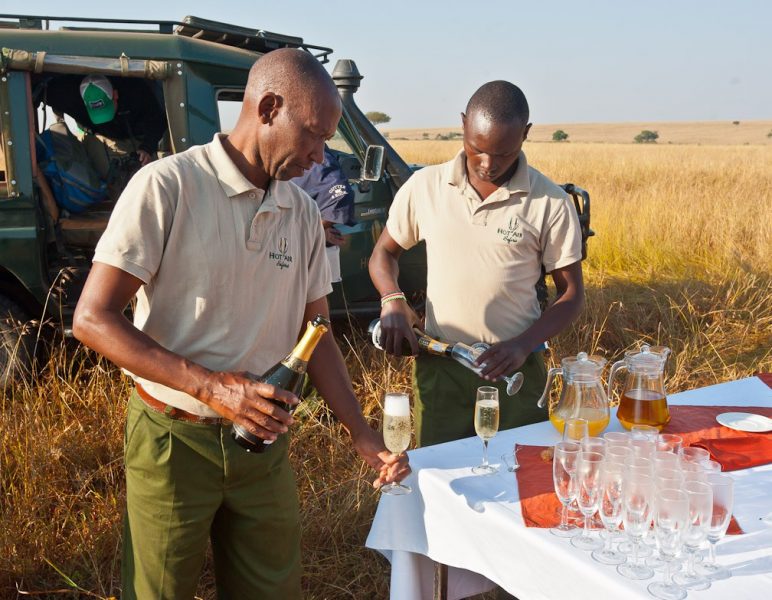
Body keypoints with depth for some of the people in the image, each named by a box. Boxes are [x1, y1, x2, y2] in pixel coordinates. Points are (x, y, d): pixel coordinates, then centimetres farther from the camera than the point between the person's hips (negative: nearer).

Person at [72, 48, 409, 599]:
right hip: (175, 440, -4)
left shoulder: (303, 213, 4)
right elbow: (93, 318, -17)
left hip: (264, 440, 5)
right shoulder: (167, 186, -14)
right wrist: (209, 386, -25)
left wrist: (362, 433, 1)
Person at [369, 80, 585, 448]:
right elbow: (384, 253, 11)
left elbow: (571, 293, 0)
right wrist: (392, 300, -9)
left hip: (514, 371, -1)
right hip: (438, 369, 1)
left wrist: (522, 346, -14)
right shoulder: (424, 187, -1)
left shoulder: (550, 203, -6)